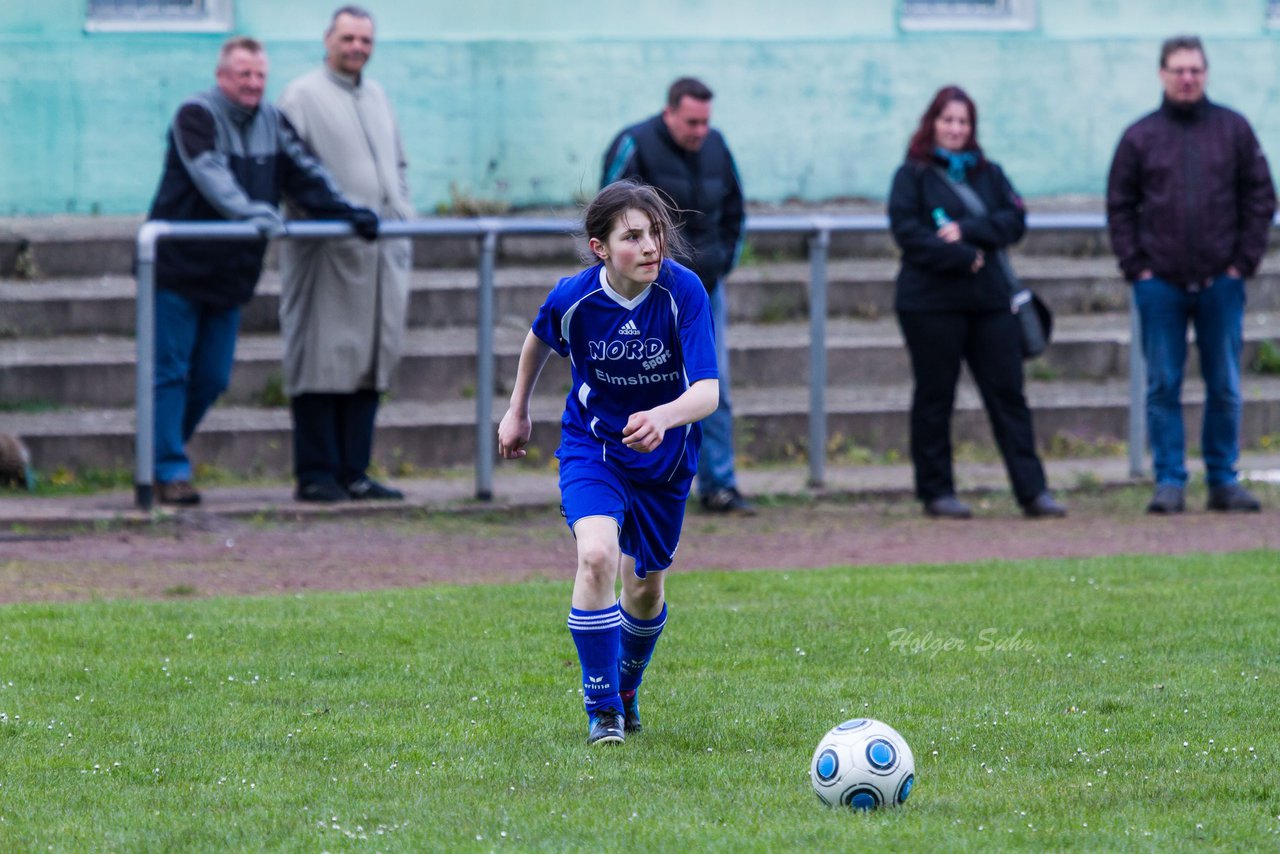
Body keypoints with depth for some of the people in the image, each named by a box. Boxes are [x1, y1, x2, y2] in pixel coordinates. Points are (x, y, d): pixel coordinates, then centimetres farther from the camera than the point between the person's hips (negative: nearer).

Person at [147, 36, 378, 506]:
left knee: (212, 378, 9)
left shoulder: (272, 123, 10)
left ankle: (162, 456, 22)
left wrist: (347, 212, -11)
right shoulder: (195, 116, -12)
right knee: (171, 372, -5)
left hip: (229, 274, 7)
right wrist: (255, 216, -40)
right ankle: (169, 471, -3)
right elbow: (212, 177, -26)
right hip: (178, 267, -7)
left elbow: (305, 174, 5)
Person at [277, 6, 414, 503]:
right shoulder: (302, 97, -2)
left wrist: (403, 217, 16)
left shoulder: (377, 98, 20)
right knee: (323, 360, -6)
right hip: (327, 252, -7)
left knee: (371, 360, 7)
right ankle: (316, 474, -3)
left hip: (380, 253, 7)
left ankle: (353, 471, 11)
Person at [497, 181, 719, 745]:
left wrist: (662, 417, -52)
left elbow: (707, 391, -31)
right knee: (597, 555, -26)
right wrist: (518, 409, 17)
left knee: (646, 586, 13)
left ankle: (627, 689, 45)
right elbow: (539, 339, 6)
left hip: (665, 453, 1)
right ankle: (602, 708, -13)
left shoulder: (683, 292, -24)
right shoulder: (574, 297, -19)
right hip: (591, 443, -1)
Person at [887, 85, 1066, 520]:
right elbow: (909, 233, -10)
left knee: (1007, 392, 0)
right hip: (930, 301, -4)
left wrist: (966, 230, -13)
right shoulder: (913, 175, 1)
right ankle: (936, 492, 9)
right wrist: (966, 257, -15)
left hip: (988, 298, 4)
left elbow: (1015, 219, 2)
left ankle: (1032, 490, -1)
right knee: (934, 398, 2)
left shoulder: (989, 174, 14)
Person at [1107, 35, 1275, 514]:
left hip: (1220, 282, 0)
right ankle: (1169, 482, 3)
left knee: (1225, 387, 4)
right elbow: (1120, 206, 7)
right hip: (1160, 284, 0)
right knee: (1163, 387, 0)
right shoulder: (1140, 137, 5)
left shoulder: (1233, 130, 5)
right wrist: (1135, 266, -3)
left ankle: (1224, 480, 12)